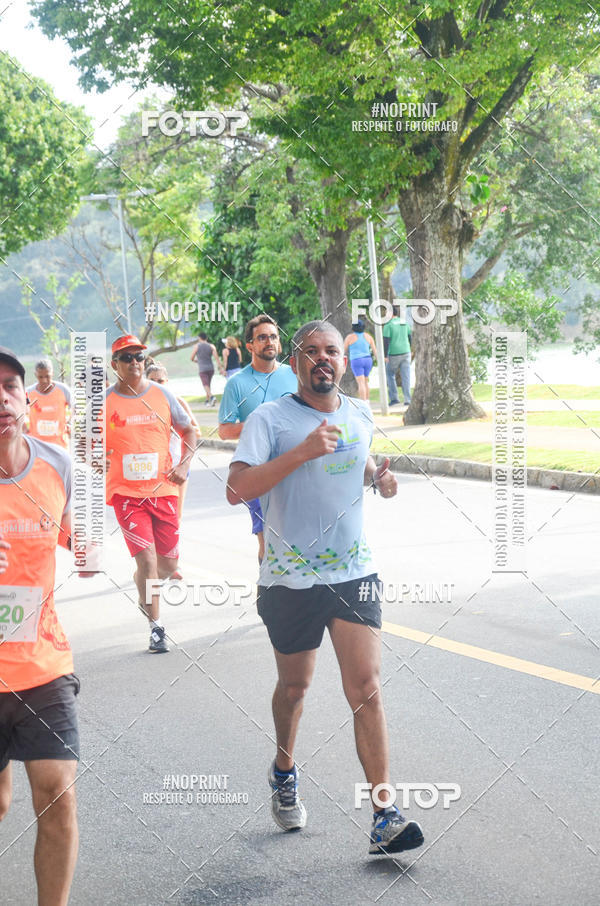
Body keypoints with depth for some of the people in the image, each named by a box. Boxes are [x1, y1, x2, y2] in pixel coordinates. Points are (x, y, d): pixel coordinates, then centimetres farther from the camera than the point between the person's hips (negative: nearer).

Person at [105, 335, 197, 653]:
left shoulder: (162, 395, 4)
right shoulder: (105, 401, -2)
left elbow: (188, 430, 13)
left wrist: (184, 465, -1)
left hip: (162, 489, 3)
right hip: (126, 492, -3)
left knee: (168, 563, 8)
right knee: (146, 558, -13)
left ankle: (143, 586, 43)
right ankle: (155, 626, 1)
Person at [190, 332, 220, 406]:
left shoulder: (197, 346, 0)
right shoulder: (211, 346, 5)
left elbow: (192, 358, 5)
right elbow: (216, 357, -6)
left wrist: (196, 360, 28)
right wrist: (220, 368, -8)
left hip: (202, 369, -4)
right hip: (211, 368, 4)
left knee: (206, 385, -10)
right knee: (208, 384, 20)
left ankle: (211, 397, -34)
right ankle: (207, 400, 27)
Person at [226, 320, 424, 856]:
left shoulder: (361, 416, 8)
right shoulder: (270, 419, -8)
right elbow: (238, 488, -21)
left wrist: (379, 476, 5)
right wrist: (303, 452, -27)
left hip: (354, 571, 3)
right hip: (290, 579, -2)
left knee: (366, 687, -8)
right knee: (294, 686, 14)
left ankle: (384, 816, -7)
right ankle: (284, 770, 44)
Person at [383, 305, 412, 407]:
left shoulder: (388, 325, -10)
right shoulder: (404, 322, 7)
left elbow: (386, 341, -15)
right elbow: (410, 336, 14)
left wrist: (385, 356, -13)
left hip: (394, 354, -4)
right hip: (406, 352, 4)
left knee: (389, 374, 13)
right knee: (405, 376, 4)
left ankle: (394, 398, 7)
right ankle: (407, 400, 1)